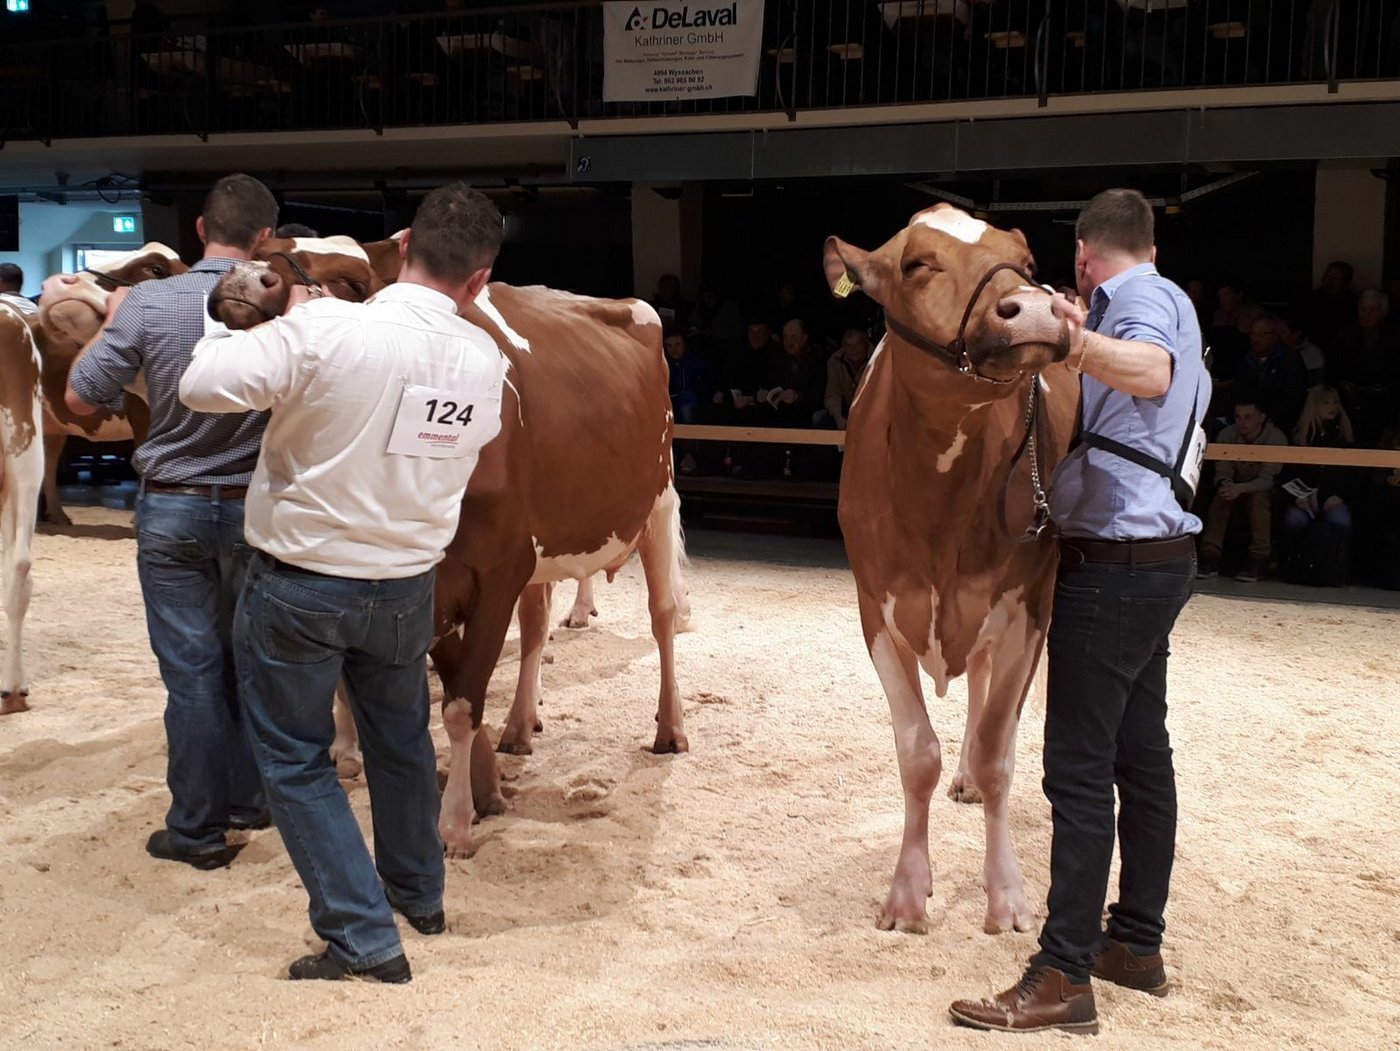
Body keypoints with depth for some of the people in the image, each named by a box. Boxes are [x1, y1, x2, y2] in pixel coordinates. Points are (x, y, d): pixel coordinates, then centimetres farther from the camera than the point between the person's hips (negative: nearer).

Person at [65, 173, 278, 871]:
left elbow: (80, 398, -6)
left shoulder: (146, 303, -11)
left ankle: (197, 828, 14)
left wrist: (111, 322, 10)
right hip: (253, 508, 1)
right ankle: (247, 799, 30)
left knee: (191, 669, 6)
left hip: (171, 508, -1)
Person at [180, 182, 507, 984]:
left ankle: (364, 937, 10)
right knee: (402, 739, 24)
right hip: (407, 585, 4)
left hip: (298, 584, -4)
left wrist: (287, 323, -3)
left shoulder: (328, 330, -23)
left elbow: (204, 385, -20)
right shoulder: (487, 362, -7)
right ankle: (419, 892, 41)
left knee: (297, 759, 10)